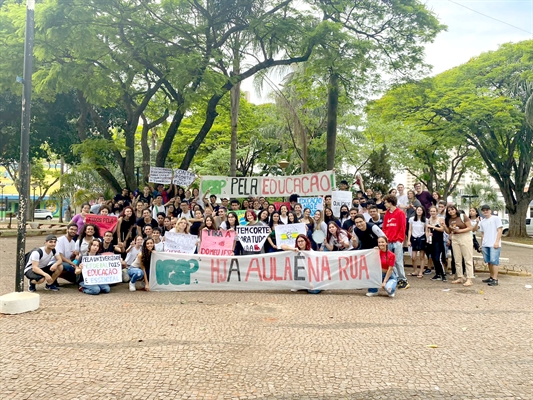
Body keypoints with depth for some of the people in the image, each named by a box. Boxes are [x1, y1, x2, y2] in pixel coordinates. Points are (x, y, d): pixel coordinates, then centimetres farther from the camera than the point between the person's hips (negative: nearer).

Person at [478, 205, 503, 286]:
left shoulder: (496, 218, 0)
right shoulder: (482, 222, 18)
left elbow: (499, 230, -6)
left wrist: (497, 242, -14)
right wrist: (482, 244, 17)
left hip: (494, 244, -6)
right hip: (485, 245, 6)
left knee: (494, 261, -10)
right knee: (489, 261, 9)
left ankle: (495, 280, -10)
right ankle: (491, 277, 18)